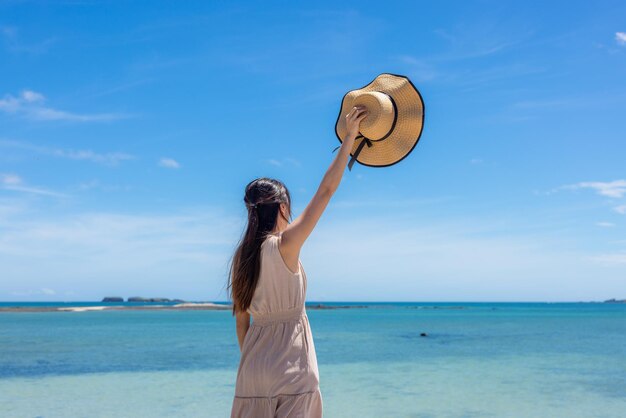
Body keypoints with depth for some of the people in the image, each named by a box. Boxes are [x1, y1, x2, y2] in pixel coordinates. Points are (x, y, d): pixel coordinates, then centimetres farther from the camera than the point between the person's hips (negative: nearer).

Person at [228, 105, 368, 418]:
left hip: (254, 369, 6)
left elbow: (241, 319, 9)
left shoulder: (241, 256, 4)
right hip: (291, 367, -5)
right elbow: (325, 191, -9)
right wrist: (349, 137, -2)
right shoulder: (284, 245, -12)